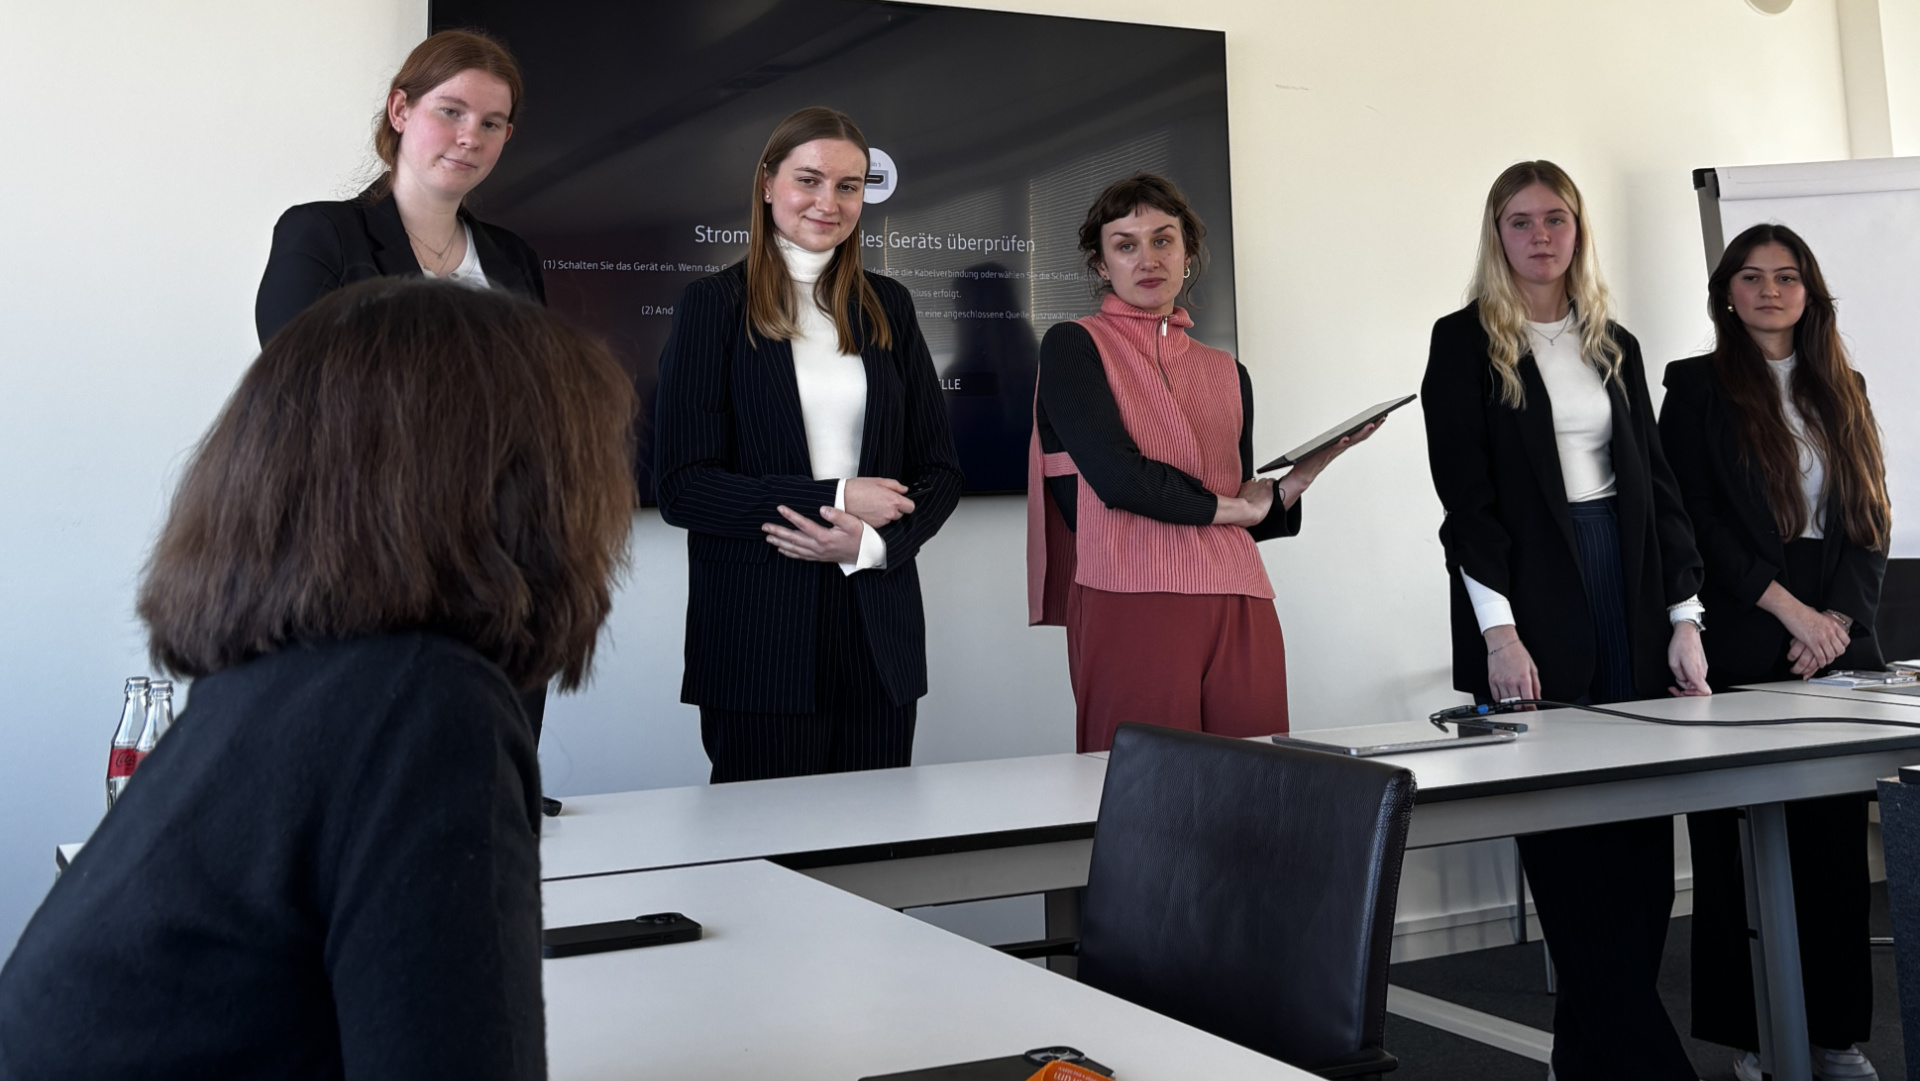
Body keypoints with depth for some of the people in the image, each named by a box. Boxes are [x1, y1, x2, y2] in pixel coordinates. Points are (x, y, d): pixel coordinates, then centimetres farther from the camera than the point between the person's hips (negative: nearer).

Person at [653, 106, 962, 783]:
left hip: (879, 636, 4)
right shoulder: (713, 306, 0)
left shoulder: (886, 308, 12)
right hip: (757, 640, -4)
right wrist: (833, 498, -13)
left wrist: (869, 542, -9)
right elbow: (679, 486, -8)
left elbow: (939, 469, 11)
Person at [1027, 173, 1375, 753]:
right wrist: (1230, 506, 3)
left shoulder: (1227, 373, 20)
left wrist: (1309, 467, 2)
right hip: (1132, 610, -4)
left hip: (1240, 614, 5)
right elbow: (1117, 477, -9)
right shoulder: (1073, 347, 5)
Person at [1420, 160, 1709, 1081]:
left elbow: (1655, 483, 15)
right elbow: (1465, 496, -6)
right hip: (1533, 601, -5)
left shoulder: (1615, 345, 17)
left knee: (1643, 846, 3)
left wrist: (1684, 617, 6)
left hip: (1626, 591, 5)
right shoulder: (1465, 342, 2)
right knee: (1573, 854, -5)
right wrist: (1498, 629, -14)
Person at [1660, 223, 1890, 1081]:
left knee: (1835, 839, 4)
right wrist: (1790, 610, -11)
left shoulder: (1842, 390, 16)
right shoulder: (1698, 387, 3)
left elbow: (1873, 519, 13)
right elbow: (1697, 520, -5)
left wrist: (1840, 615, -3)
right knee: (1742, 845, -1)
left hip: (1839, 642, 4)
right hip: (1743, 647, -4)